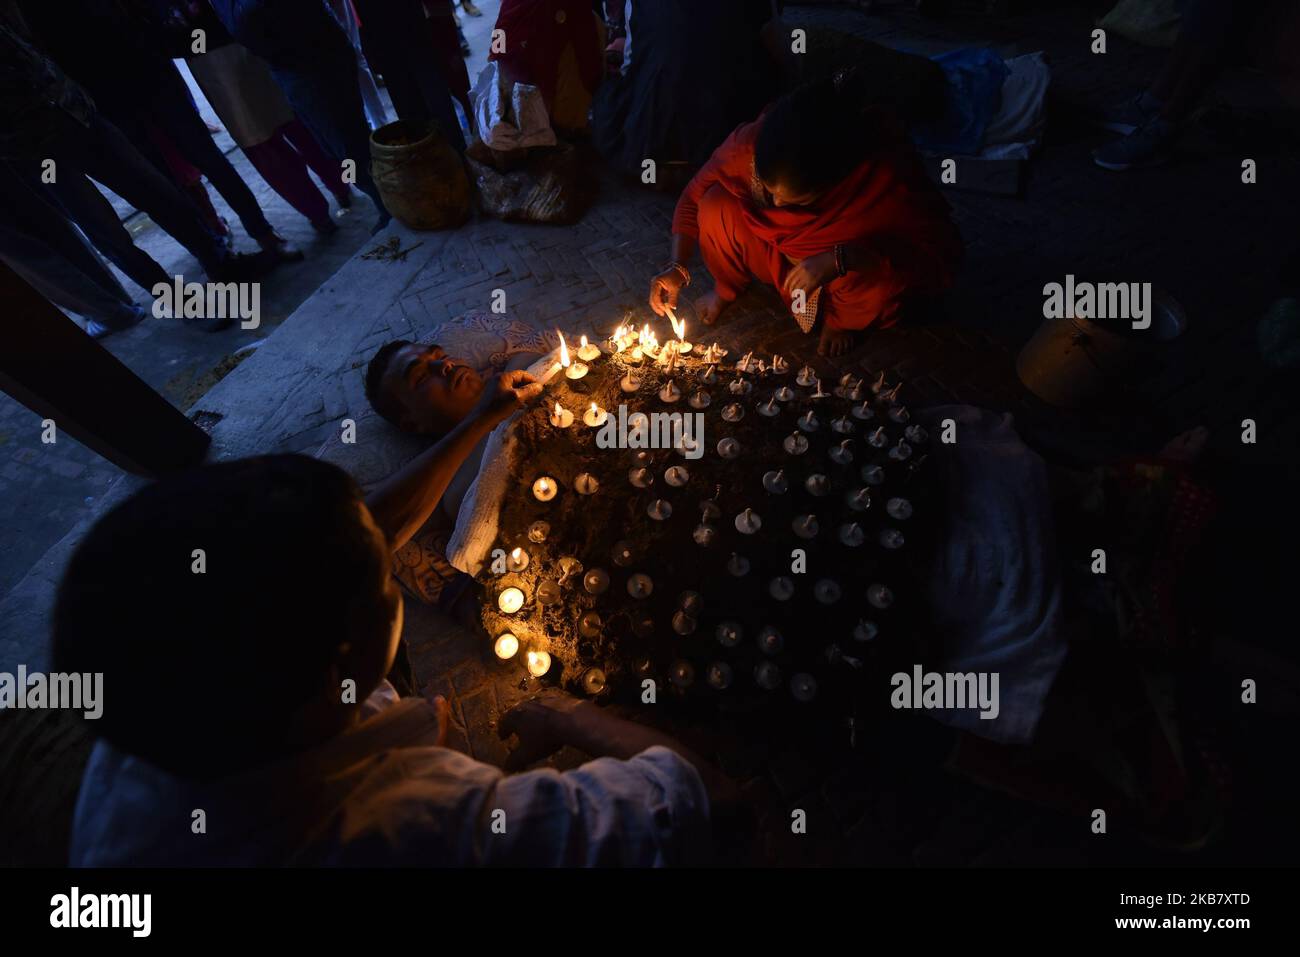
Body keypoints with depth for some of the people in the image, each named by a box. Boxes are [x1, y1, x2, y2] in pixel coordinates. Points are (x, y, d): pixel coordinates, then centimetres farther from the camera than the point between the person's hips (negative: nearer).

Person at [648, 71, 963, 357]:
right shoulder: (750, 141, -29)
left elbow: (942, 250, -36)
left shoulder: (887, 168, -36)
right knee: (717, 207, -26)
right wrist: (677, 266, -24)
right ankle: (727, 287, 7)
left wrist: (840, 259, -46)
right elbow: (696, 196, -12)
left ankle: (841, 319, 2)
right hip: (773, 242, 2)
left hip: (852, 257, -2)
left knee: (880, 282, -36)